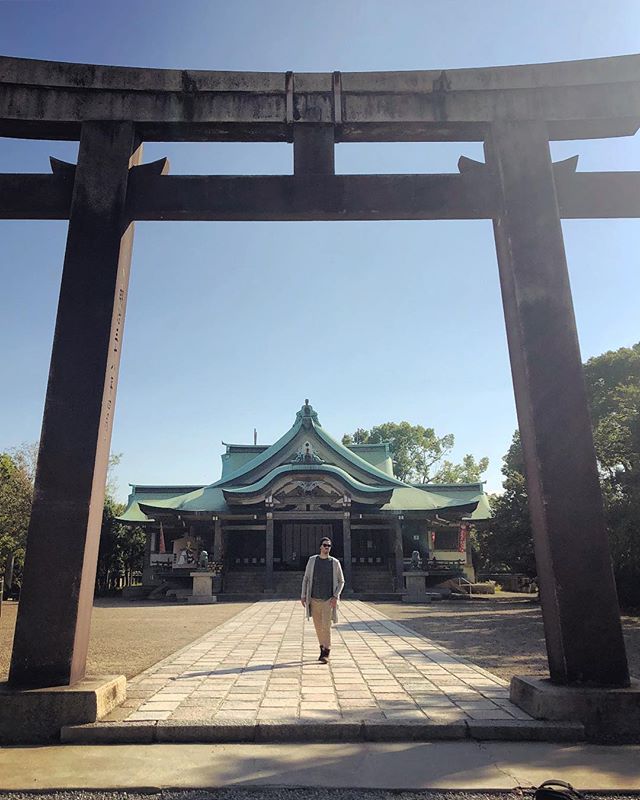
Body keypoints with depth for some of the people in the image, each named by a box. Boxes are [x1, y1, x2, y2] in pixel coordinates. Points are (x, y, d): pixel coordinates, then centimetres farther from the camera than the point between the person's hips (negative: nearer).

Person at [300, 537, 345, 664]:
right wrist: (303, 595, 2)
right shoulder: (312, 560, 3)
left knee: (326, 626, -12)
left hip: (328, 600, -2)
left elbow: (341, 581, 6)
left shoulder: (335, 562, 0)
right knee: (318, 626, 9)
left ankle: (326, 653, -2)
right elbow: (306, 578, 9)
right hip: (314, 599, 2)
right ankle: (322, 647, 28)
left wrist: (336, 596, -7)